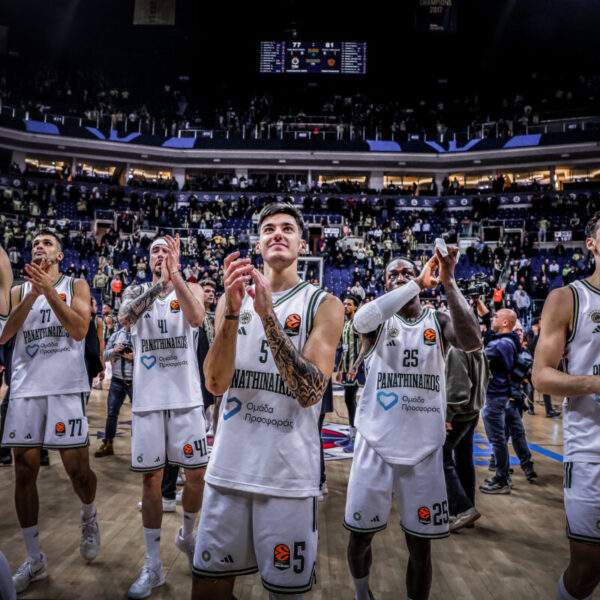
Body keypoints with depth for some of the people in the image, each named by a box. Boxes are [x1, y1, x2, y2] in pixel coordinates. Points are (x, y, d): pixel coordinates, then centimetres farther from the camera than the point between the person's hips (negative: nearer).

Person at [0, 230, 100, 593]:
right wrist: (34, 293, -11)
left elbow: (79, 329, -9)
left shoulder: (75, 286, 7)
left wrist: (49, 290, -15)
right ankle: (35, 560, 16)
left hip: (66, 387, -3)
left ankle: (89, 517, 30)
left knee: (77, 466, -3)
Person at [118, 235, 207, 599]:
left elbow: (196, 318, -21)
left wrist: (175, 275, -30)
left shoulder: (191, 288, 3)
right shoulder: (136, 291, 7)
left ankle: (187, 535, 32)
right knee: (151, 478, 6)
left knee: (198, 475, 4)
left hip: (185, 397, -1)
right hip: (148, 399, 1)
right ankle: (153, 565, 18)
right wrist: (159, 283, -30)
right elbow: (124, 317, -18)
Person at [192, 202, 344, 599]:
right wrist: (233, 310, -20)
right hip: (229, 467, 3)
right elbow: (216, 384, -6)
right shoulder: (232, 298, 5)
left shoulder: (323, 305, -5)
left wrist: (267, 313, -24)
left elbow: (310, 392, -17)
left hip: (289, 473, -2)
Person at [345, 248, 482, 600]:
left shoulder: (439, 322, 3)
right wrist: (418, 284, -26)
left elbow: (472, 342, -19)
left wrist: (448, 282, -26)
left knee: (421, 544, 9)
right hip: (376, 444, 0)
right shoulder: (379, 321, 0)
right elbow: (360, 320, -26)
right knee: (360, 535, 11)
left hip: (423, 448, 1)